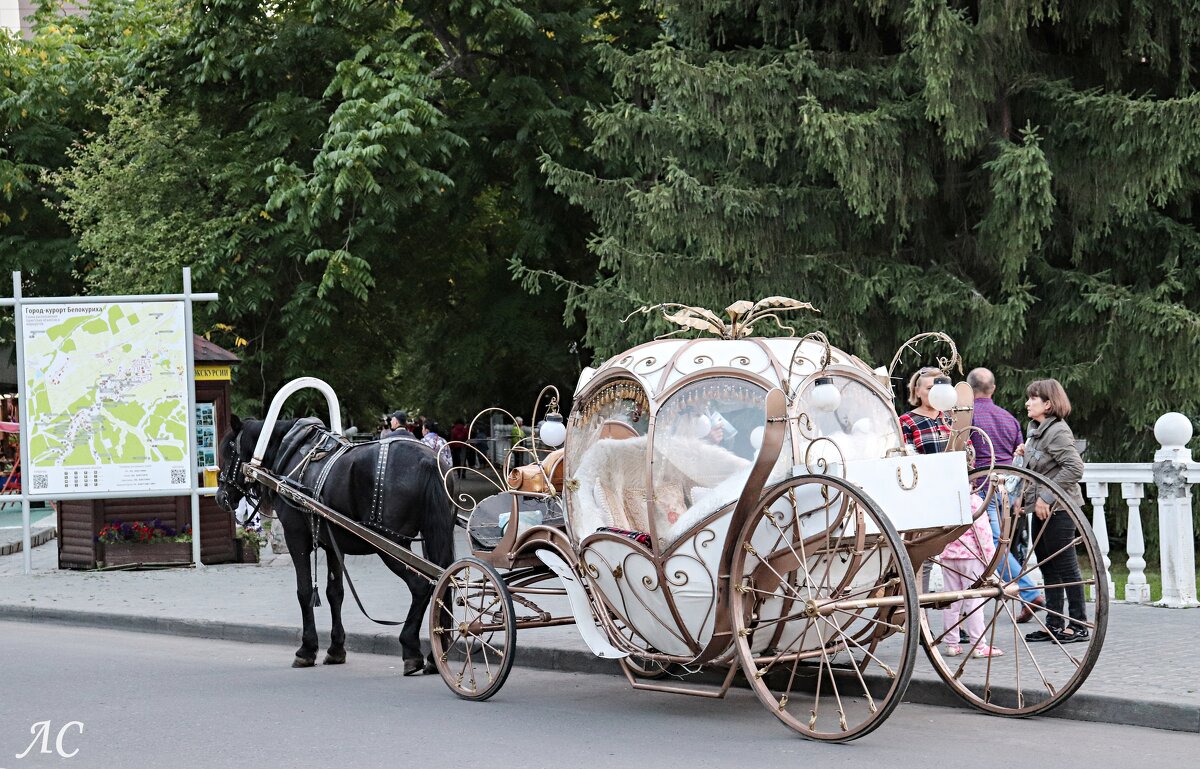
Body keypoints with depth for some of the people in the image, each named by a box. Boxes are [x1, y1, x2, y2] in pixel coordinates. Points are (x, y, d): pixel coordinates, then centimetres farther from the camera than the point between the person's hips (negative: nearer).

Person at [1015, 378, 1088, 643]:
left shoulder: (1058, 432, -15)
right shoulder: (1035, 429, 13)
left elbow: (1074, 468, -24)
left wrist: (1046, 497, -24)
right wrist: (1026, 453, 5)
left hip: (1058, 509, -10)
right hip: (1041, 509, 10)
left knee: (1065, 566, -3)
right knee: (1047, 567, 12)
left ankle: (1078, 625, 4)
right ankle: (1054, 624, 19)